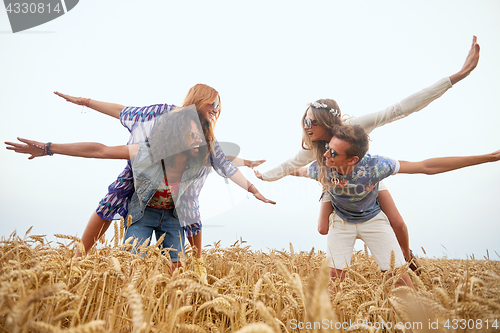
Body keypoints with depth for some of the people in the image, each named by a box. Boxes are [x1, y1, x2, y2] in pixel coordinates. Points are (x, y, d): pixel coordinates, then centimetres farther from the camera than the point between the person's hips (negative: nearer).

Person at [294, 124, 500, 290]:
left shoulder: (373, 166, -37)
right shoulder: (320, 169, -31)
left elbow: (427, 167, -32)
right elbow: (298, 171, -5)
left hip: (372, 219, -1)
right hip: (341, 221, 1)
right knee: (336, 274, -2)